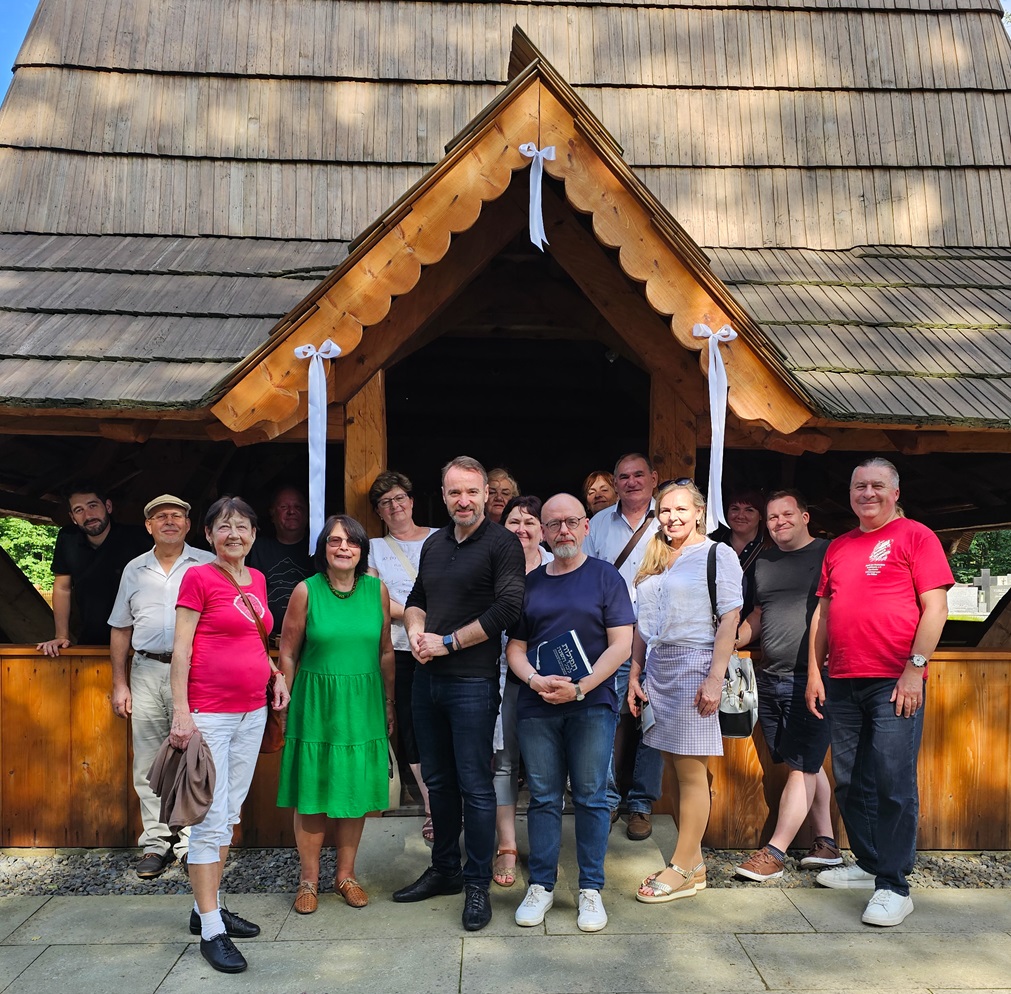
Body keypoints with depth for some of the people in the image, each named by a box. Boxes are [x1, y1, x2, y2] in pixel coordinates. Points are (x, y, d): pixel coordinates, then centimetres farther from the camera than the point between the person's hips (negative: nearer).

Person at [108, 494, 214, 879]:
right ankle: (156, 842, 16)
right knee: (149, 764, 6)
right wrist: (119, 683, 11)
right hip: (147, 672, 3)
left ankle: (194, 840, 9)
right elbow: (121, 629, 17)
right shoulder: (134, 570, 13)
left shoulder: (209, 565, 3)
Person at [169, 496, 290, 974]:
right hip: (209, 713, -7)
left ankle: (207, 907, 28)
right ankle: (210, 930, 6)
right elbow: (180, 648, -11)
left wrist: (276, 673, 8)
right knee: (211, 820, -3)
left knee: (230, 814, 14)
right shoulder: (198, 578, -8)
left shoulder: (256, 580, 11)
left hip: (252, 711, 7)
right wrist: (181, 712, -15)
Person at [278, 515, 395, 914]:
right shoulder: (306, 591, -7)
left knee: (355, 790, 11)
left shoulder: (377, 589, 0)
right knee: (311, 793, 5)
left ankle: (346, 874, 27)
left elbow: (386, 652, 7)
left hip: (362, 704, 2)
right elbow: (287, 653, -1)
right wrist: (286, 705, -1)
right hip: (314, 703, -2)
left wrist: (389, 703, 8)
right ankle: (309, 880, 22)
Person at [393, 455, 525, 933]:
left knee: (474, 785, 0)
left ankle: (478, 884, 14)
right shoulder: (434, 544, 13)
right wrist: (415, 632, -1)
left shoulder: (502, 543, -8)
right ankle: (444, 869, 31)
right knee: (437, 779, 16)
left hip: (473, 682, -7)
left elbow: (507, 608, -17)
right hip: (427, 678, 7)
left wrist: (447, 642, -14)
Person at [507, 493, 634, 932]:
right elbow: (515, 647, 11)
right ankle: (541, 886, 19)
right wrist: (536, 680, -10)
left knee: (590, 797, 3)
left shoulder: (605, 577, 2)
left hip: (592, 703, -2)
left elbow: (621, 644, -4)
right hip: (537, 705, 3)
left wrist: (579, 687, -15)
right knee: (543, 798, 8)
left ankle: (591, 889, 15)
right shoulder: (530, 583, 11)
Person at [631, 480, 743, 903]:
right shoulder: (655, 560, 16)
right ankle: (693, 861, 20)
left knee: (691, 770, -1)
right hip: (658, 668, 6)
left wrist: (715, 678, -17)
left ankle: (683, 868, 7)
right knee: (679, 769, 10)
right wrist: (634, 674, 11)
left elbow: (729, 620, -10)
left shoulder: (718, 555, -3)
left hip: (695, 666, -6)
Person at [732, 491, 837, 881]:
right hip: (770, 679, 7)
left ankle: (774, 853, -2)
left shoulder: (828, 554, -3)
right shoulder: (763, 562, 16)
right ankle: (826, 844, 22)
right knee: (808, 764, 13)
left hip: (810, 678, -6)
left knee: (802, 766, -4)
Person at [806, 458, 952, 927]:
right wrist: (814, 672, 12)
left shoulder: (916, 536, 0)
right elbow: (823, 611, 18)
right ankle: (868, 864, 26)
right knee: (850, 782, 11)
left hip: (895, 682, -6)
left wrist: (914, 668, -14)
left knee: (893, 785, -4)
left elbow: (935, 607, -7)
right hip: (842, 683, 6)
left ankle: (893, 886, 4)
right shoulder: (838, 548, 17)